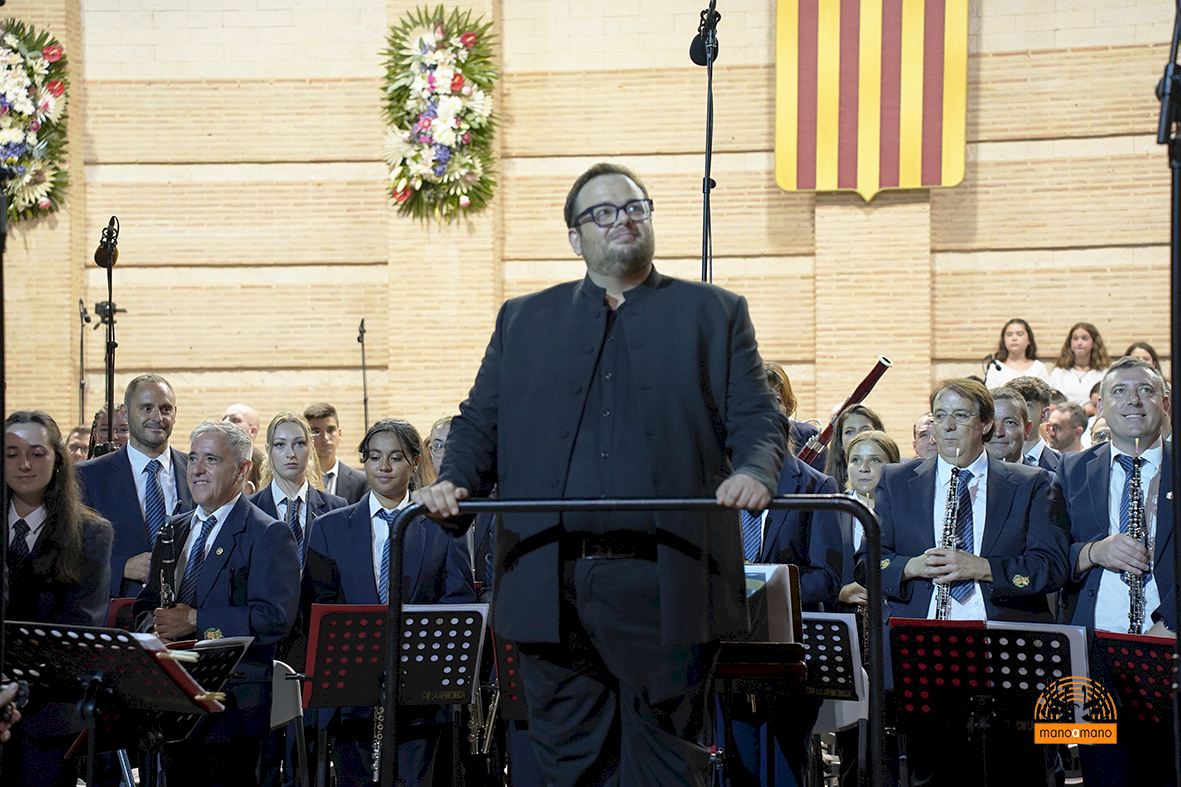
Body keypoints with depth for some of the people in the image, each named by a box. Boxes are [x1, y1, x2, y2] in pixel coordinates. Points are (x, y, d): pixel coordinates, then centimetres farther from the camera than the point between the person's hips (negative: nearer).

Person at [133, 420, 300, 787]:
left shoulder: (268, 535, -7)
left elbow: (274, 619, -18)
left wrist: (196, 620, -20)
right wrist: (153, 626, -6)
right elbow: (146, 604, 19)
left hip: (232, 701, -7)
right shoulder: (174, 530, 17)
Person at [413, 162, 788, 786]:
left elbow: (757, 418, 6)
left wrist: (754, 472, -16)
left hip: (665, 583, -2)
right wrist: (455, 481, -5)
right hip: (552, 587, 2)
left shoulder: (714, 314, 13)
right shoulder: (523, 320, 19)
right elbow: (481, 422, 15)